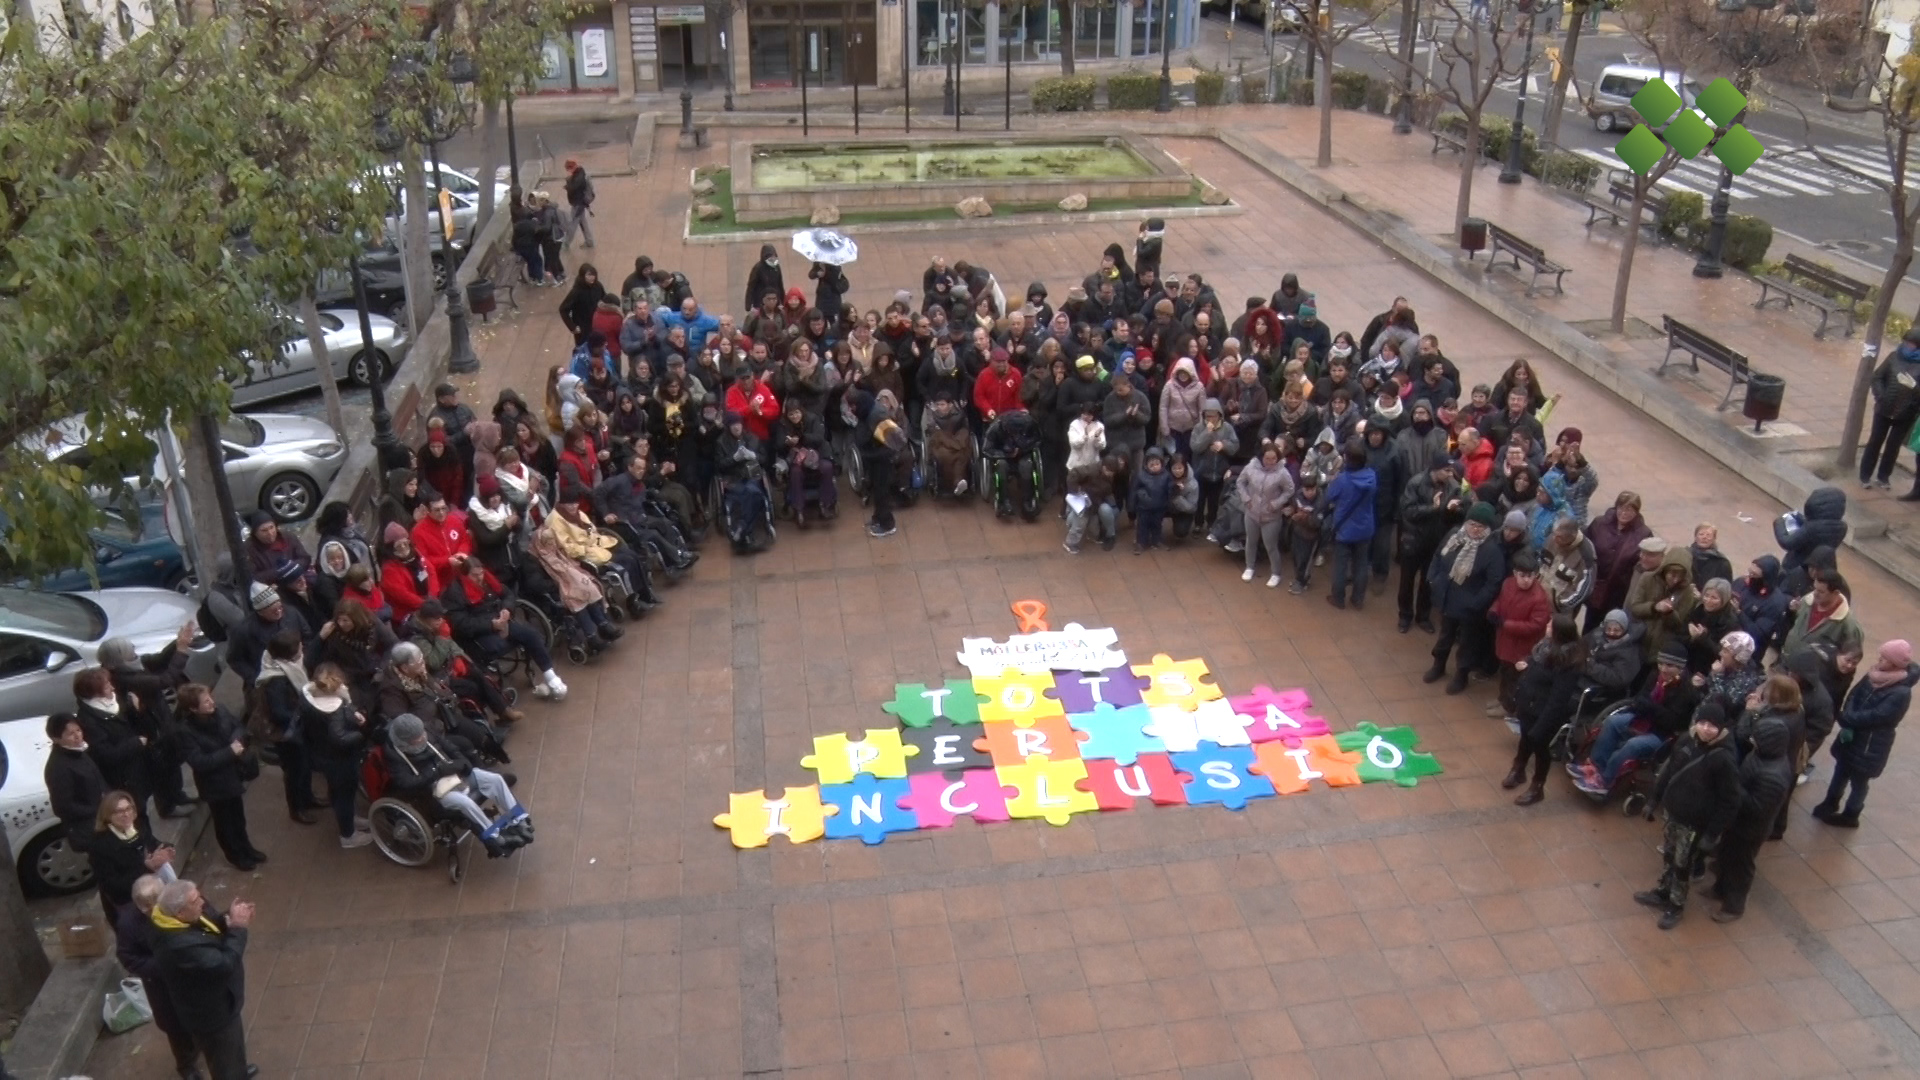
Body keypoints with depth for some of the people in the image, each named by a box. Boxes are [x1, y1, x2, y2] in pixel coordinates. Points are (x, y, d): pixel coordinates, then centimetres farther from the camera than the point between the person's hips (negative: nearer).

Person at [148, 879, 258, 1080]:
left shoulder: (183, 920, -14)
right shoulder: (180, 944, -41)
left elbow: (212, 926, 4)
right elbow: (225, 964, -37)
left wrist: (229, 920, -16)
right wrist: (238, 928, -29)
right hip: (212, 1013, -10)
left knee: (235, 1041, 35)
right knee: (225, 1059, 16)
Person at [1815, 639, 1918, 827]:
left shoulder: (1901, 694, -26)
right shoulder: (1875, 675, -5)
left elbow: (1874, 716, -28)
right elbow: (1853, 696, -2)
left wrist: (1847, 719, -19)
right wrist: (1847, 724, -17)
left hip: (1871, 746, -6)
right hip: (1851, 735, 6)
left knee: (1858, 781, 14)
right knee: (1841, 770, 24)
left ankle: (1850, 816, 34)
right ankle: (1831, 803, 45)